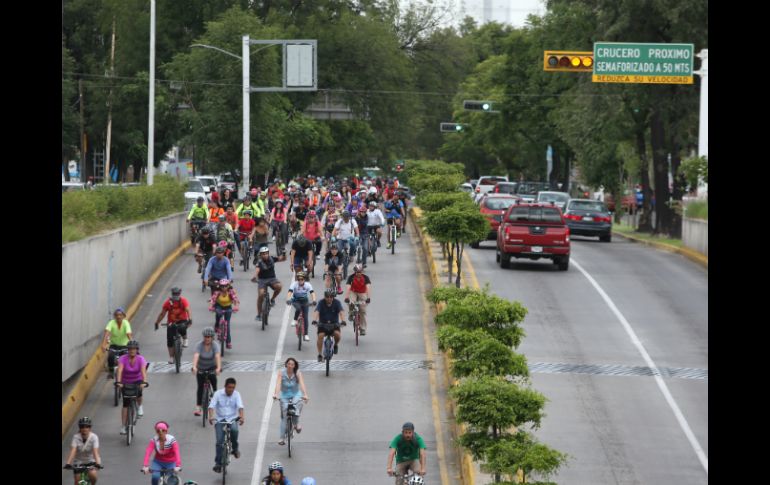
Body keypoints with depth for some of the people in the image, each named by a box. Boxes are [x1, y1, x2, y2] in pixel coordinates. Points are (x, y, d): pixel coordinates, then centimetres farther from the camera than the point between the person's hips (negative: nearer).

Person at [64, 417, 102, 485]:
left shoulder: (94, 437, -19)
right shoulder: (76, 437, -17)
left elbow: (95, 451, -30)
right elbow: (73, 451, -27)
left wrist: (97, 463, -44)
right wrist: (68, 463, -40)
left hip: (91, 461, -1)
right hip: (79, 462, 1)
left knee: (93, 474, -29)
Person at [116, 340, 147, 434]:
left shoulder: (140, 359, -18)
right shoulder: (123, 358, -19)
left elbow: (143, 370, -32)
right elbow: (120, 370, -33)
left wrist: (144, 382, -48)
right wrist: (118, 382, -48)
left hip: (137, 381, 0)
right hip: (126, 382, 0)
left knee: (138, 392, -30)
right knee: (125, 404, -6)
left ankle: (139, 406, 4)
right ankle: (123, 426, -2)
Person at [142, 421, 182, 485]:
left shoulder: (172, 440, -23)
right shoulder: (153, 440, -17)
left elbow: (177, 453, -35)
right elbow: (148, 452, -29)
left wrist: (178, 466, -51)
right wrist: (145, 466, -45)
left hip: (171, 463, -1)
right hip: (158, 462, 1)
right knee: (155, 477, -24)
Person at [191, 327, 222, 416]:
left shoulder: (215, 345, -20)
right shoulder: (199, 345, -19)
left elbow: (218, 356, -34)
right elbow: (196, 356, -33)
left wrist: (218, 368, -49)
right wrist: (194, 367, -49)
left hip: (212, 368, 0)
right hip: (201, 369, 0)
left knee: (214, 385, -13)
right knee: (200, 387, -7)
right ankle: (198, 407, -6)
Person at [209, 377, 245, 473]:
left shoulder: (236, 394, -4)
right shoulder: (218, 394, -6)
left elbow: (240, 406, -16)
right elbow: (211, 406, -15)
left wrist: (241, 417, -36)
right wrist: (211, 416, -34)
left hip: (232, 418, 0)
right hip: (220, 419, 0)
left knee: (234, 430, -33)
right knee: (219, 441, -10)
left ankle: (235, 448, -6)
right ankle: (218, 463, 1)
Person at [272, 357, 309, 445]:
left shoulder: (298, 373, -12)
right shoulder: (281, 373, -12)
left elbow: (302, 384, -26)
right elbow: (278, 384, -25)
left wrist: (305, 395, -42)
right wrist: (276, 394, -43)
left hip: (296, 394, -1)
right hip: (285, 396, 1)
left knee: (298, 403, -35)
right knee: (284, 416, -3)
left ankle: (296, 424, -18)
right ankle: (282, 438, 4)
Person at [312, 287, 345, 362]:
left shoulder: (336, 302, -12)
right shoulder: (321, 303, -13)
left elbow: (341, 312, -25)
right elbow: (316, 312, -27)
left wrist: (343, 321, -44)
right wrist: (314, 320, -47)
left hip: (334, 323, 0)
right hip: (323, 324, 0)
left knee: (337, 333, -28)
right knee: (320, 335, -24)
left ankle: (336, 345, 5)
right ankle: (320, 355, -13)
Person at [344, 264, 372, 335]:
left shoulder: (365, 278, -22)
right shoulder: (351, 277, -22)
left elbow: (368, 288, -32)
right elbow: (348, 287, -32)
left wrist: (368, 297, -47)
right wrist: (346, 297, -45)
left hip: (362, 293, 0)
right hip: (354, 292, 0)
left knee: (362, 311, -8)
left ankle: (363, 329, -1)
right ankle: (351, 314, -3)